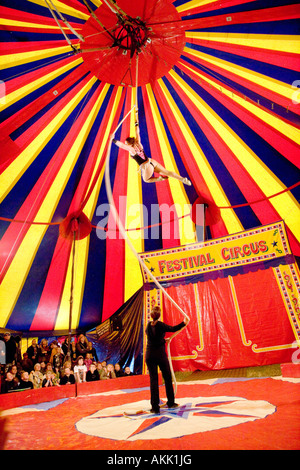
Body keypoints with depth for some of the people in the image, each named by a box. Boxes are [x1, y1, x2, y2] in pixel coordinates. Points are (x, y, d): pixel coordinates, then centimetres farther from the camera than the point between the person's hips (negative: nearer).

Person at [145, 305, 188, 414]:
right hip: (160, 354, -3)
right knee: (167, 378, 15)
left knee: (153, 380, 6)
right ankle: (170, 403, 27)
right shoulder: (160, 325, -12)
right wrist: (184, 323, 5)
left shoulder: (148, 325, 3)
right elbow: (173, 329, -5)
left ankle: (155, 407, 6)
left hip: (149, 355, 3)